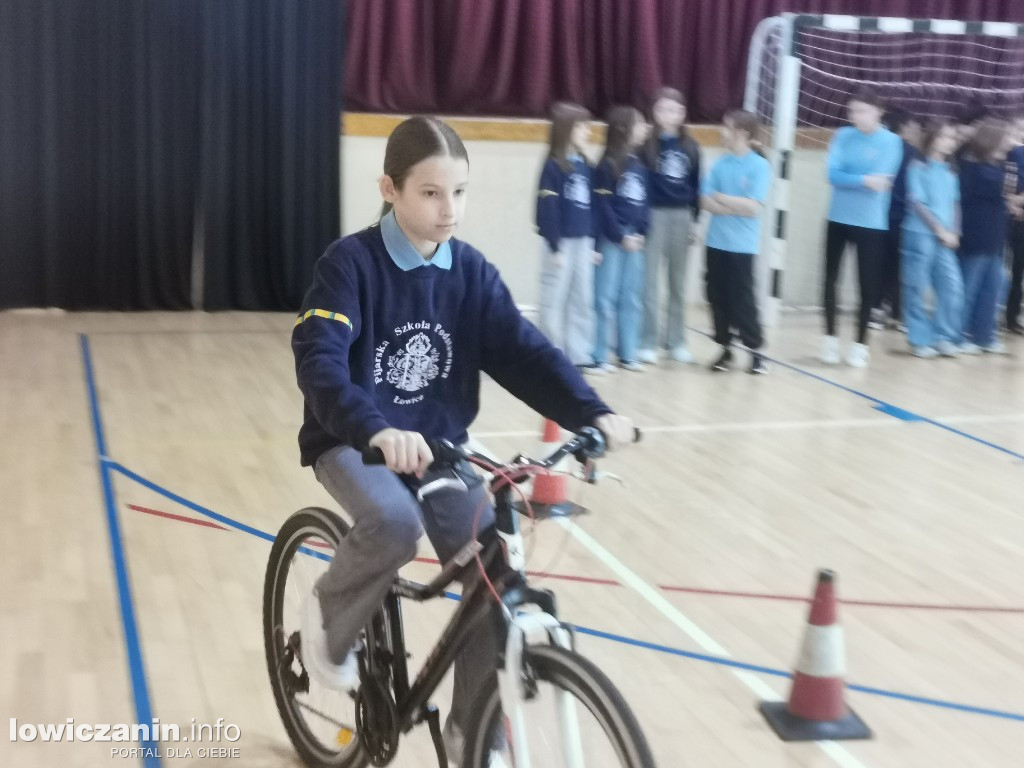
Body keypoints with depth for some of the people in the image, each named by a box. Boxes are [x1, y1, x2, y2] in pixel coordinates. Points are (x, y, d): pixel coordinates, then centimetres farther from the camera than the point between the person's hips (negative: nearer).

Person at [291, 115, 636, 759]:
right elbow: (319, 361, -28)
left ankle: (472, 728, 11)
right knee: (394, 523, -34)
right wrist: (379, 431, -47)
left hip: (439, 443, 4)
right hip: (354, 443, -4)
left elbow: (522, 350, -7)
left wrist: (593, 413, -24)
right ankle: (331, 616, 0)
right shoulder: (350, 263, -15)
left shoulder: (471, 271, -1)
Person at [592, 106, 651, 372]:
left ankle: (628, 354, 18)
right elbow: (602, 207, -13)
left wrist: (641, 233, -1)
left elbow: (645, 203, 12)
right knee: (606, 297, -2)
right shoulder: (607, 165, -9)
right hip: (612, 239, -7)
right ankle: (599, 356, 4)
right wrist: (621, 236, -13)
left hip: (635, 239, 7)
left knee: (632, 298, 10)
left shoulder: (639, 165, 11)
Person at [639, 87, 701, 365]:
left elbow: (696, 185, 10)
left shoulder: (690, 147, 7)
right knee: (650, 280, 0)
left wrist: (695, 217, 6)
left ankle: (675, 340, 19)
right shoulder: (647, 145, -5)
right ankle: (648, 341, 6)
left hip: (682, 217, 4)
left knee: (678, 282, 10)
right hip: (655, 215, -4)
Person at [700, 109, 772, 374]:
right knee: (717, 297, 7)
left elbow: (753, 208, -15)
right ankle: (725, 349, 18)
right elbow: (706, 202, 0)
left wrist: (721, 198, -6)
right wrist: (736, 207, -13)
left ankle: (755, 351, 9)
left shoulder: (760, 166, -7)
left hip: (742, 245, -4)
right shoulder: (720, 164, 5)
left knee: (742, 300, -2)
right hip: (716, 242, 5)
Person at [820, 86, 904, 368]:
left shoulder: (891, 142, -5)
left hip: (872, 223, -2)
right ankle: (830, 337, 20)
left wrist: (849, 180, -13)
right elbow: (833, 175, -11)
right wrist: (864, 180, -22)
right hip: (839, 218, 3)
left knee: (867, 283, 3)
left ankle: (860, 343, 14)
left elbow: (882, 180, -16)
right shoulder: (843, 136, 1)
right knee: (830, 279, 7)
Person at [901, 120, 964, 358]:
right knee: (916, 288, -1)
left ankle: (945, 338, 8)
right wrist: (940, 230, -9)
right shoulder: (918, 166, -3)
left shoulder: (951, 172, 13)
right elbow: (917, 203, -7)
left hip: (945, 239, 5)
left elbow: (955, 204, 13)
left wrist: (954, 233, -1)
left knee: (953, 286, -2)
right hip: (920, 234, -5)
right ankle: (920, 340, 7)